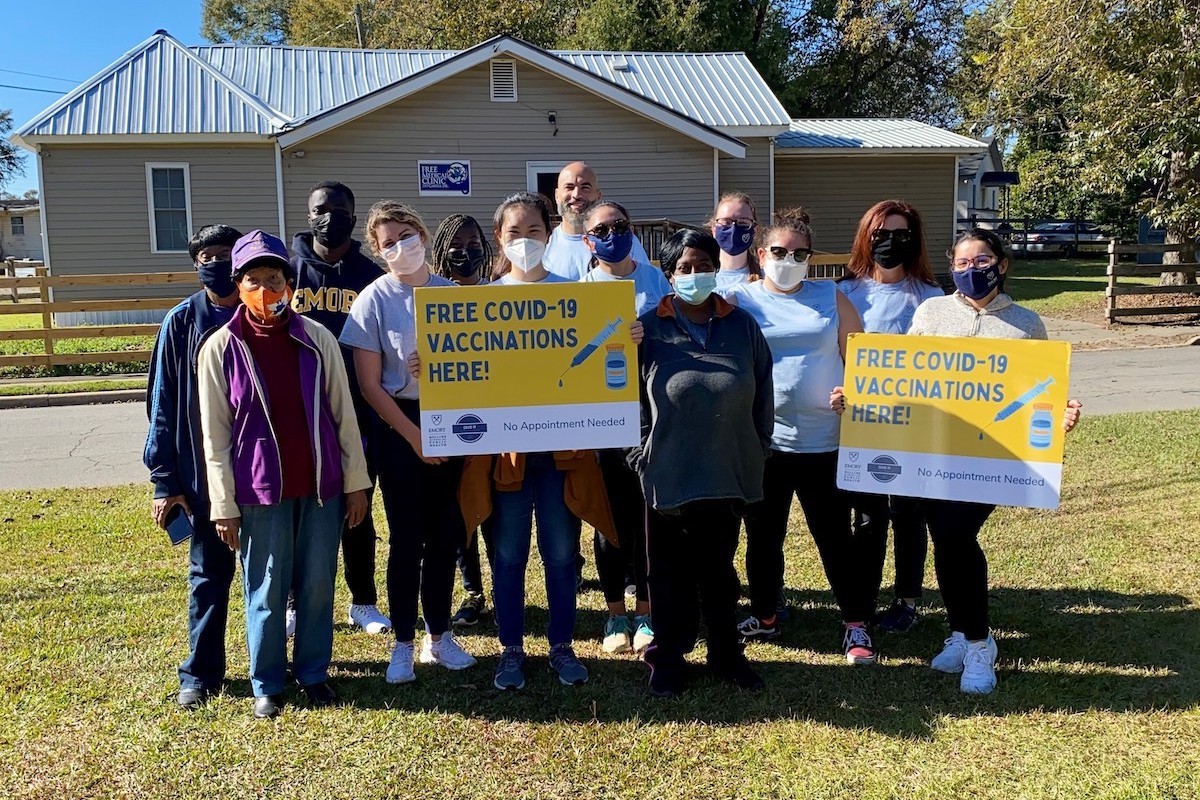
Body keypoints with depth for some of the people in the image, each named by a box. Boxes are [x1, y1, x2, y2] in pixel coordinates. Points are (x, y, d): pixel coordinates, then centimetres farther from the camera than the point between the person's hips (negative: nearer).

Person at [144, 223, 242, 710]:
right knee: (208, 575, 8)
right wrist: (165, 481, -4)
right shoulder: (180, 324, 0)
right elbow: (164, 406, 0)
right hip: (204, 473, 0)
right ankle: (200, 674, 20)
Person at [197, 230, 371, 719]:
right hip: (260, 490, -1)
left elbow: (343, 414, 3)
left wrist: (356, 482, 3)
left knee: (318, 585, 11)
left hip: (322, 485, 2)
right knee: (266, 591, 7)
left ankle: (313, 672, 30)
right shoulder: (220, 348, -5)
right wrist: (224, 505, -3)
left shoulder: (318, 339, -2)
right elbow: (216, 436, -2)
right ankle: (267, 684, 25)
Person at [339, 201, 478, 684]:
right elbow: (369, 385, -6)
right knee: (407, 539, 2)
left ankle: (438, 636, 25)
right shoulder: (374, 300, -5)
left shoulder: (452, 293, 4)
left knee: (445, 534, 9)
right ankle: (403, 644, 17)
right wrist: (414, 435, -11)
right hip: (401, 427, -3)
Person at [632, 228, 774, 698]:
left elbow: (762, 395, 9)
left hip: (730, 474, 2)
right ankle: (667, 659, 25)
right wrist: (639, 454, -4)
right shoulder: (650, 328, -2)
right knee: (671, 573, 9)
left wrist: (758, 451, 8)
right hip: (668, 474, -2)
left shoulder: (742, 326, 4)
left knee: (719, 569, 16)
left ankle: (726, 655, 31)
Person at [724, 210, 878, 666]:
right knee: (763, 535, 13)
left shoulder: (831, 298, 7)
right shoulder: (739, 301, 3)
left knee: (835, 536, 6)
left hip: (824, 442, 0)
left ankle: (856, 624, 20)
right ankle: (763, 616, 31)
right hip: (762, 441, 0)